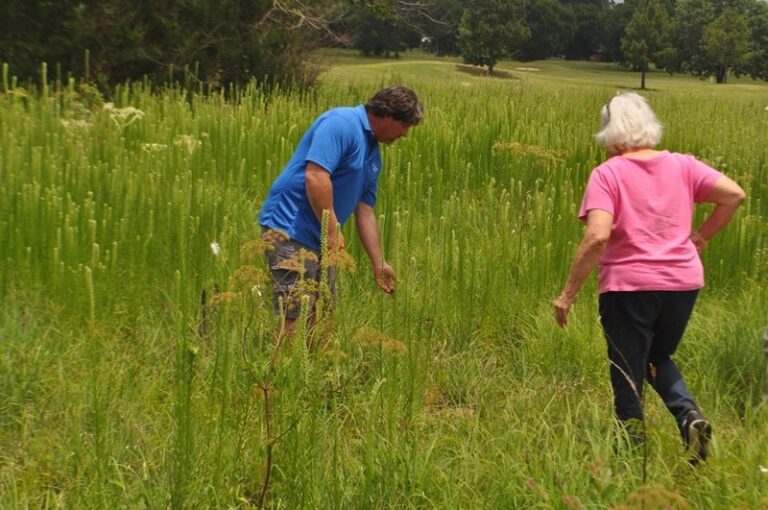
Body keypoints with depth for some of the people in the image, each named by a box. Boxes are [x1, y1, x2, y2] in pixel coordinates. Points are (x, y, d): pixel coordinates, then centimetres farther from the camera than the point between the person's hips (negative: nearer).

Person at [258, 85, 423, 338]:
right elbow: (315, 176, -25)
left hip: (319, 239, 10)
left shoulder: (373, 153, 16)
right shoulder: (341, 124, -14)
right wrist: (333, 231, -19)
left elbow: (365, 211, 21)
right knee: (295, 318, -13)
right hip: (290, 229, -10)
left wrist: (379, 264, 21)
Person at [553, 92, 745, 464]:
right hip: (684, 282, 5)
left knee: (627, 375, 10)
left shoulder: (607, 174, -9)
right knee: (658, 358, 26)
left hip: (629, 285, -5)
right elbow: (734, 194, -2)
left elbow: (597, 237, -20)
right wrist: (701, 236, 11)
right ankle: (690, 415, 2)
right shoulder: (682, 166, 4)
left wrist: (568, 295, -15)